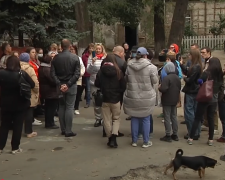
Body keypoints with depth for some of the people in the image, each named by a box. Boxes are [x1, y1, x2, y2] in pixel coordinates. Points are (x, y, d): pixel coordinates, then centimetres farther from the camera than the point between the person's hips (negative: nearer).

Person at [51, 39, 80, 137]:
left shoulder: (56, 58, 0)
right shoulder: (75, 57, -6)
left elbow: (53, 73, -5)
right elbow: (77, 74, -13)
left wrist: (60, 84, -8)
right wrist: (68, 84, -13)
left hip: (60, 85, 3)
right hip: (71, 86, -3)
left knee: (61, 107, 12)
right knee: (69, 108, 1)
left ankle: (63, 129, 16)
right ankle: (68, 131, 1)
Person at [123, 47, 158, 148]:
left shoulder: (129, 66, -3)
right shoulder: (150, 67, -14)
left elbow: (126, 79, 8)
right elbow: (155, 81, -7)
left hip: (132, 96, 3)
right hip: (146, 97, -2)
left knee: (134, 118, 13)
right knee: (146, 119, 9)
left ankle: (134, 141, 21)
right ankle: (146, 142, 16)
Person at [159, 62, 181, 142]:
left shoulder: (167, 78, -20)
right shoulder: (177, 78, 6)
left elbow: (163, 89, -27)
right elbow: (179, 88, 15)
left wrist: (159, 87, -8)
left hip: (167, 101, -7)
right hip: (175, 100, 8)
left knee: (167, 118, -1)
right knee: (174, 117, 14)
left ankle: (168, 135, 3)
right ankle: (175, 134, 20)